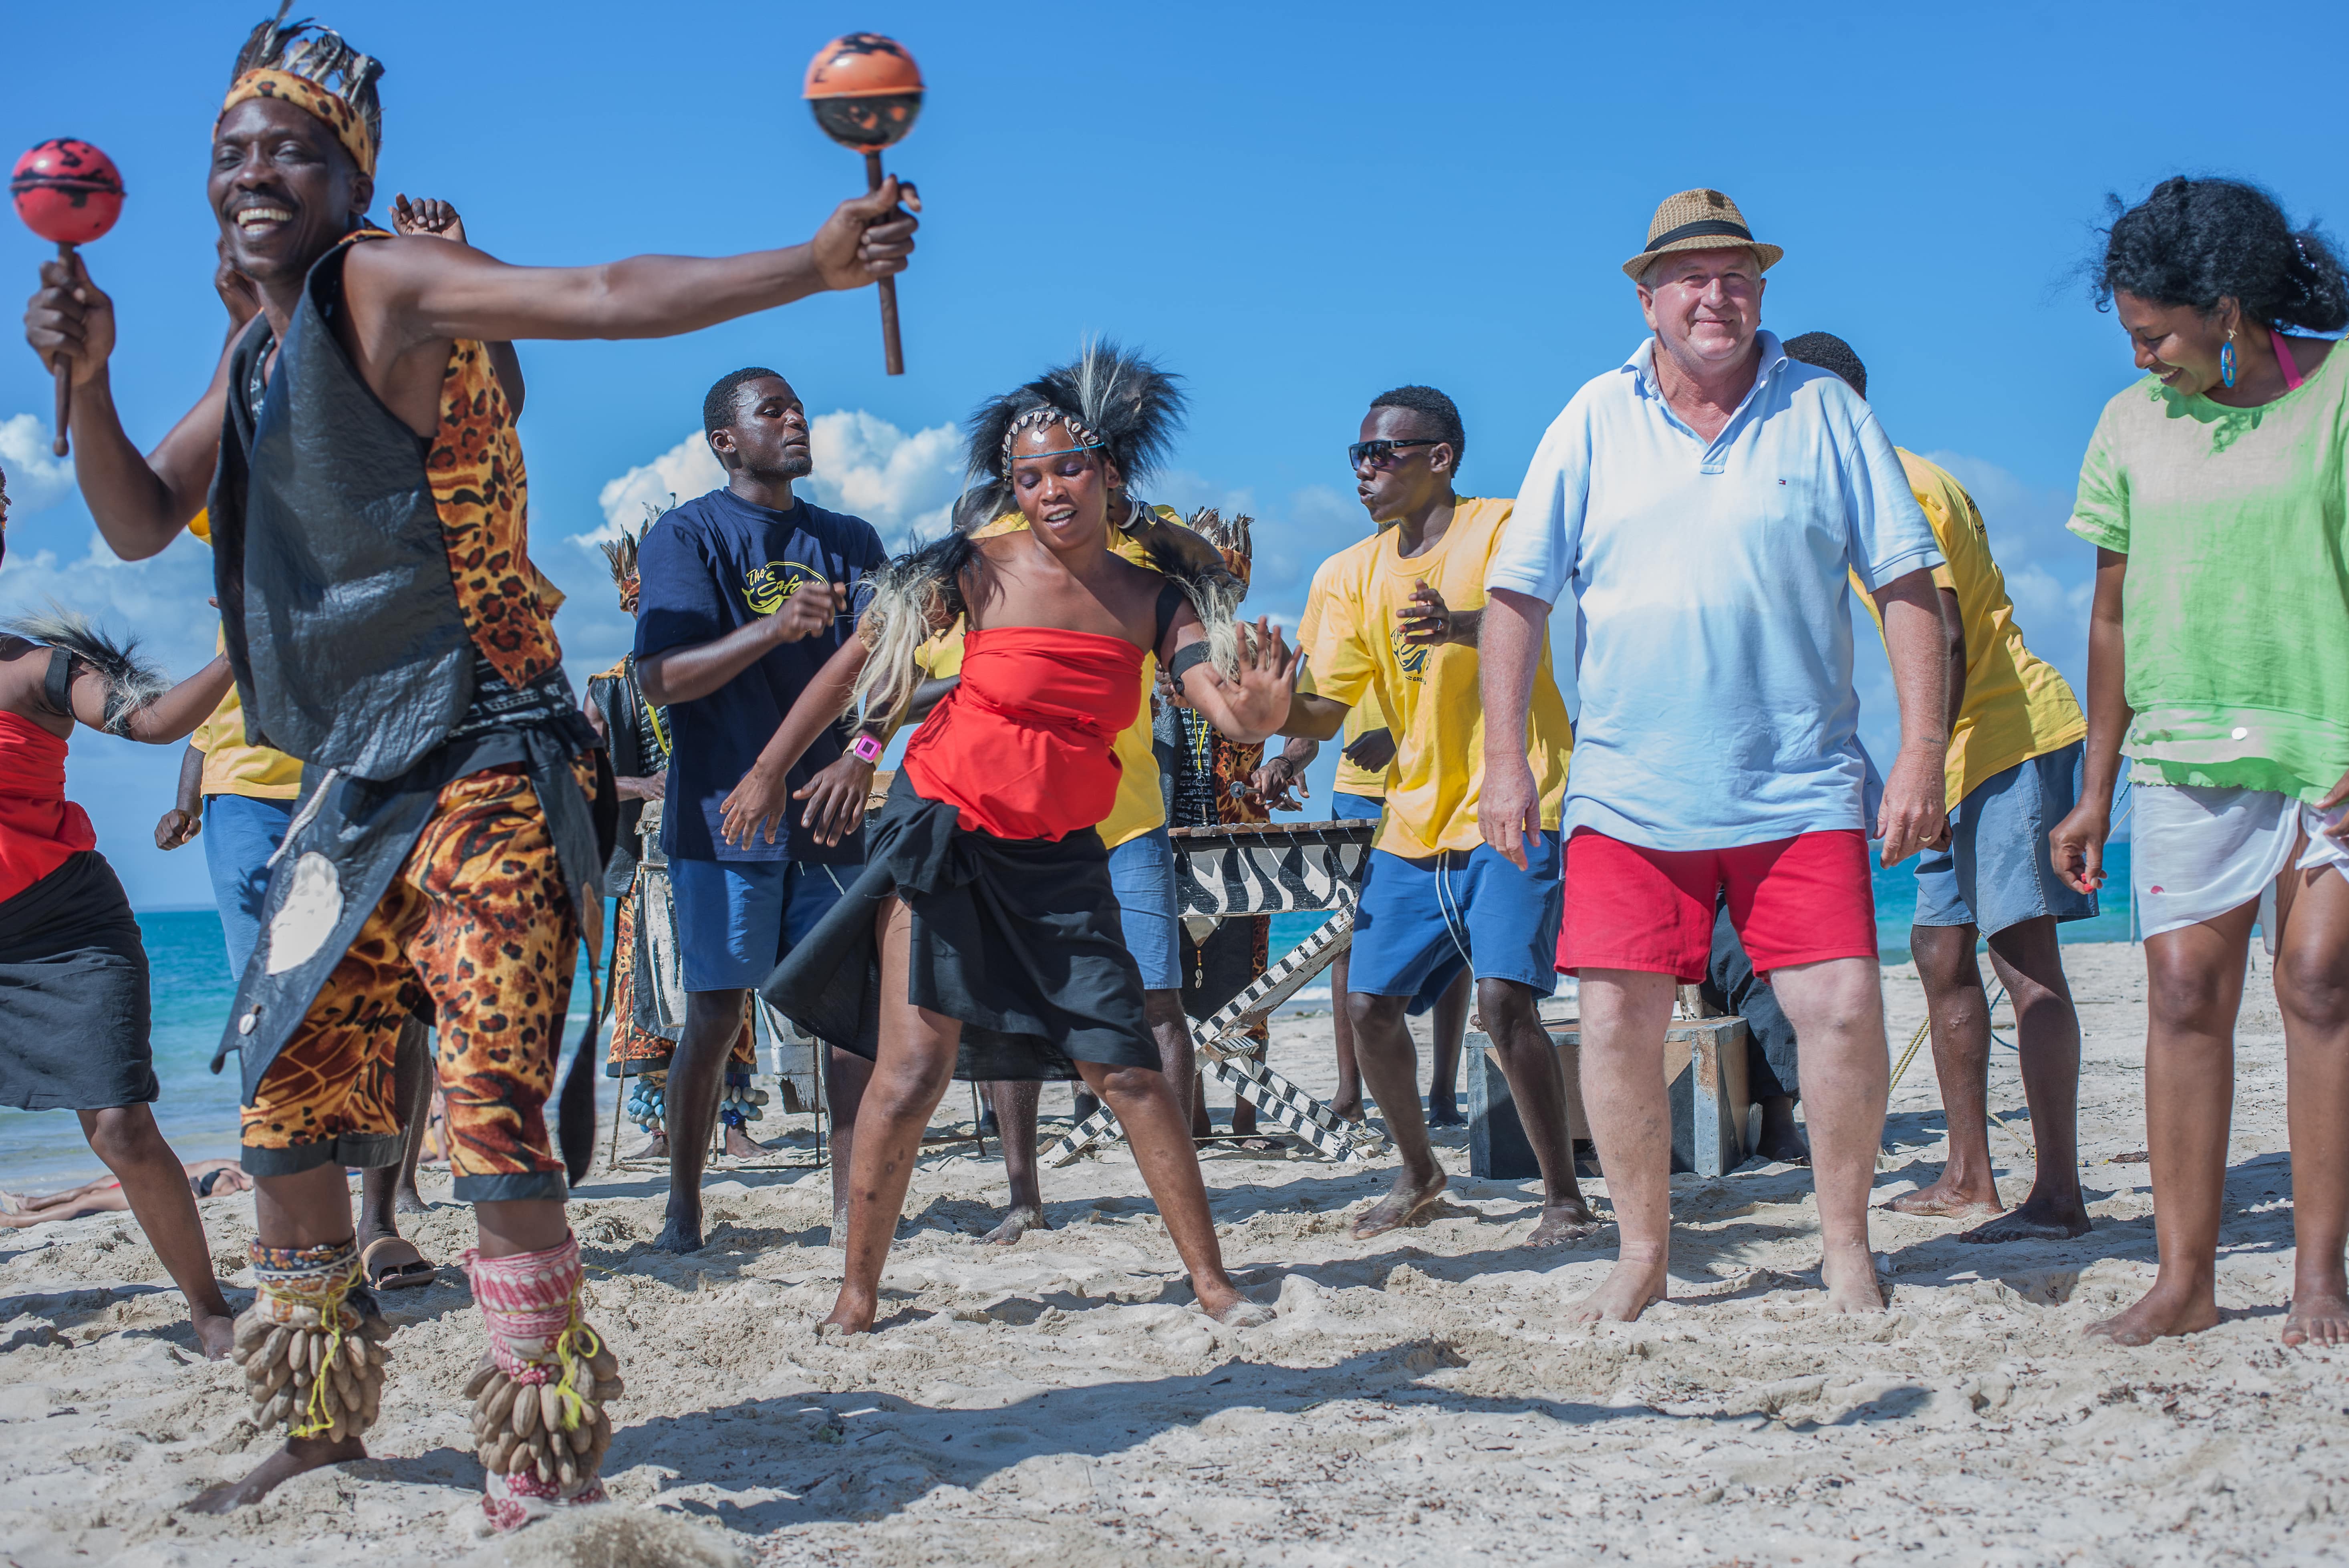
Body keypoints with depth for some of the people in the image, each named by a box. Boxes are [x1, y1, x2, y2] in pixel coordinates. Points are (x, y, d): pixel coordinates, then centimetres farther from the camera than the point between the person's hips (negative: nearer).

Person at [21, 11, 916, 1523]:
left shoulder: (386, 284, -9)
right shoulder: (259, 350, 17)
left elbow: (611, 295, -21)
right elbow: (139, 524, 19)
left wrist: (813, 262, -34)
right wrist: (86, 380, 1)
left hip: (482, 766, -9)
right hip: (359, 785, 9)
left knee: (493, 1107, -14)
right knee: (289, 1097, 14)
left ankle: (548, 1450, -5)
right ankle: (323, 1415, 31)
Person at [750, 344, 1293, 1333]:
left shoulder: (1155, 599, -4)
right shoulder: (977, 573, -12)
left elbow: (1236, 718, -14)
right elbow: (856, 663, -1)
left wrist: (1263, 705, -38)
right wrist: (770, 770, 4)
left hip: (1059, 854, 3)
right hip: (946, 830, -3)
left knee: (1125, 1067, -2)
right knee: (913, 1069, -9)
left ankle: (1212, 1283, 8)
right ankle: (857, 1296, 4)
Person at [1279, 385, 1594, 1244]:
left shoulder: (1501, 529, -5)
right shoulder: (1350, 575, 11)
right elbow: (1323, 712, 7)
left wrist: (1459, 626, -46)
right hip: (1414, 819, 6)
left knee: (1503, 999, -19)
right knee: (1369, 1002, 3)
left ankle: (1565, 1197, -6)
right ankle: (1418, 1174, 26)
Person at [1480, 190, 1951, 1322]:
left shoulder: (1824, 412, 4)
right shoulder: (1594, 421, 5)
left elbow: (1907, 585, 3)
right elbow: (1517, 595, 6)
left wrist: (1922, 752, -4)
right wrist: (1504, 760, 0)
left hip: (1801, 791, -1)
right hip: (1628, 794, 1)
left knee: (1844, 1010, -7)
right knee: (1617, 1025, 0)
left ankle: (1845, 1245, 13)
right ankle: (1643, 1254, 17)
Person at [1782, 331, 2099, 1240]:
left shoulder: (1893, 490, -11)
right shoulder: (1892, 488, 20)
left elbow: (1943, 636, -21)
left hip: (2013, 737, -11)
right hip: (1979, 749, 11)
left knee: (2023, 955, -14)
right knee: (1940, 952, 12)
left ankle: (2058, 1195, -15)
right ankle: (1969, 1179, 18)